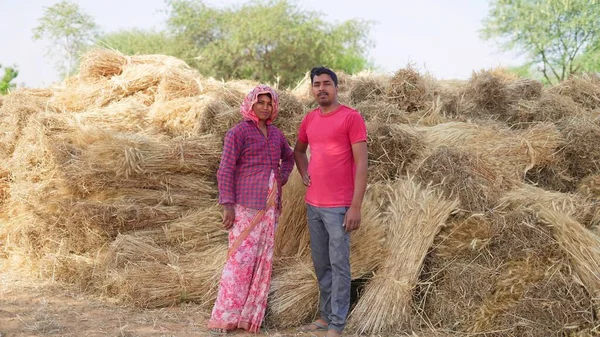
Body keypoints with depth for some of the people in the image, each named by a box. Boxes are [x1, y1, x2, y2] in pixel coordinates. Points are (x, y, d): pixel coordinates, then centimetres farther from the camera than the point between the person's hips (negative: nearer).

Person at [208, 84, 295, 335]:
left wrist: (281, 179, 14)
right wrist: (227, 205, -17)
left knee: (262, 260, 7)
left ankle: (248, 315, 15)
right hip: (245, 205, -7)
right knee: (240, 259, -11)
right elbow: (225, 170, -10)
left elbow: (288, 157, 32)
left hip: (270, 206, 7)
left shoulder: (275, 133, 14)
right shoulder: (238, 132, -6)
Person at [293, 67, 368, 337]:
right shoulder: (309, 120, 10)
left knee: (339, 265, -1)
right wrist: (304, 174, 9)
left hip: (339, 207, -7)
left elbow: (361, 163, -12)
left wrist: (356, 206, -17)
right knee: (320, 264, 14)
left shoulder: (351, 117, -9)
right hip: (312, 204, 7)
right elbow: (298, 151, 29)